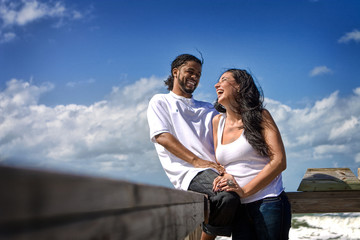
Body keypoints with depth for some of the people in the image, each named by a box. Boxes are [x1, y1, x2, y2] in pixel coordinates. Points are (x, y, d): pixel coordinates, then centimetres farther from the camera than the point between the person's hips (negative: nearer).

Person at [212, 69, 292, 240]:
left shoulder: (260, 116, -2)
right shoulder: (217, 122, 12)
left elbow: (279, 161, -9)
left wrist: (244, 191, -15)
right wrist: (224, 177, -5)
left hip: (268, 204, -4)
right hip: (239, 208, 4)